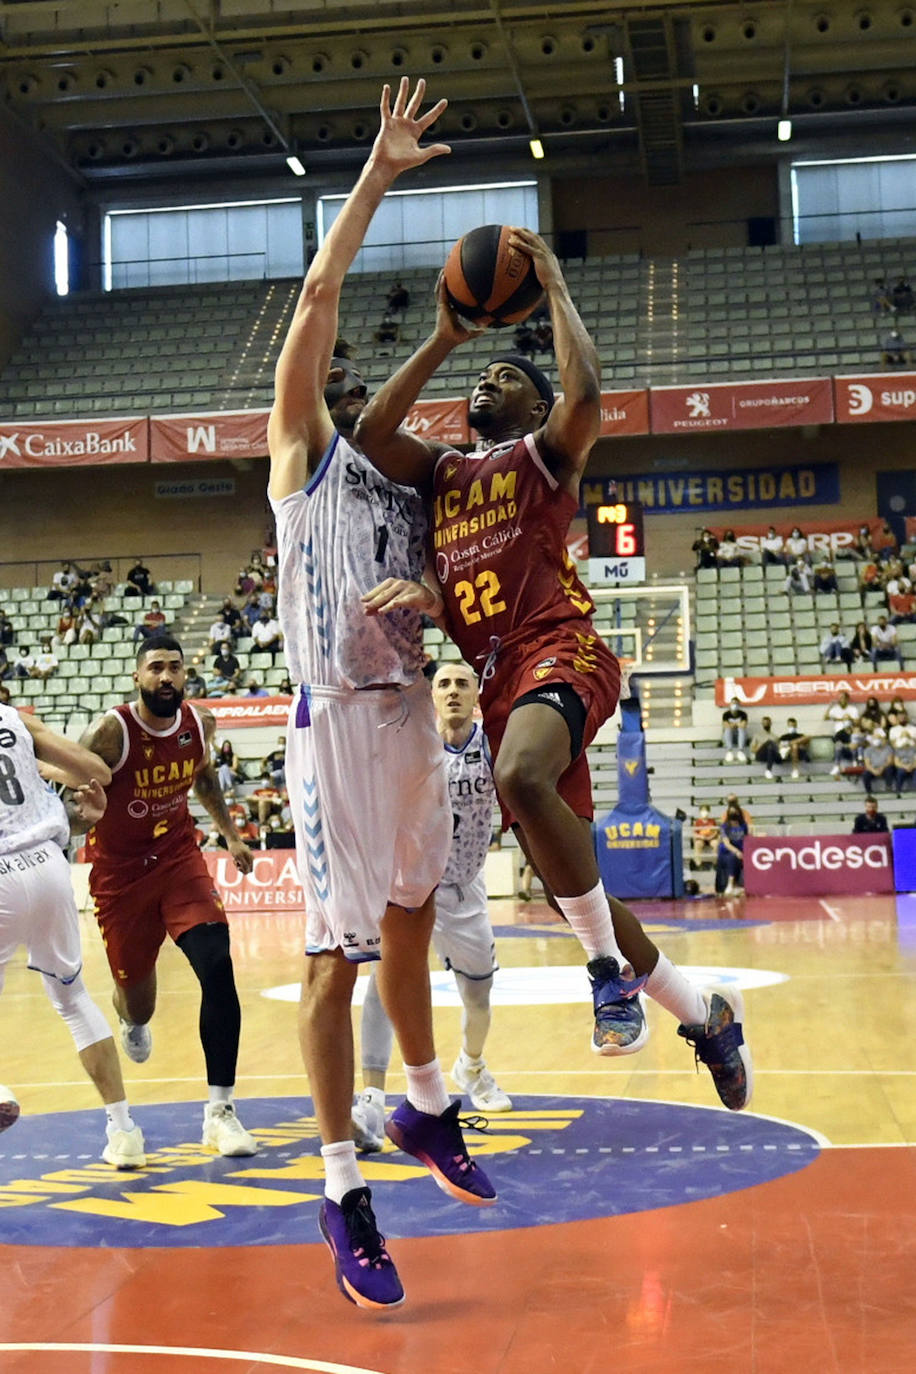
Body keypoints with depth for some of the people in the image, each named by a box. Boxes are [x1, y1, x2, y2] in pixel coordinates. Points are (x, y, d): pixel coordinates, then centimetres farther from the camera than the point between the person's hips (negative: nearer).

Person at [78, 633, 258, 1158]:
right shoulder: (111, 731, -19)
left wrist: (231, 834, 20)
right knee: (136, 990, 9)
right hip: (120, 871, -2)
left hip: (179, 858, 3)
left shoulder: (200, 724, -4)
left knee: (217, 967, -19)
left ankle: (220, 1111, -12)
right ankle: (134, 1021, 53)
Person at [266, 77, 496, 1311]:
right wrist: (376, 175, -8)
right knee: (336, 957, -4)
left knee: (410, 924, 20)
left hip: (412, 712, 7)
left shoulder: (410, 481, 18)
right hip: (339, 719, -7)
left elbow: (447, 597, 22)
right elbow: (317, 297, -9)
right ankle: (343, 1193, 4)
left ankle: (427, 1112, 38)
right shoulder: (304, 449, 2)